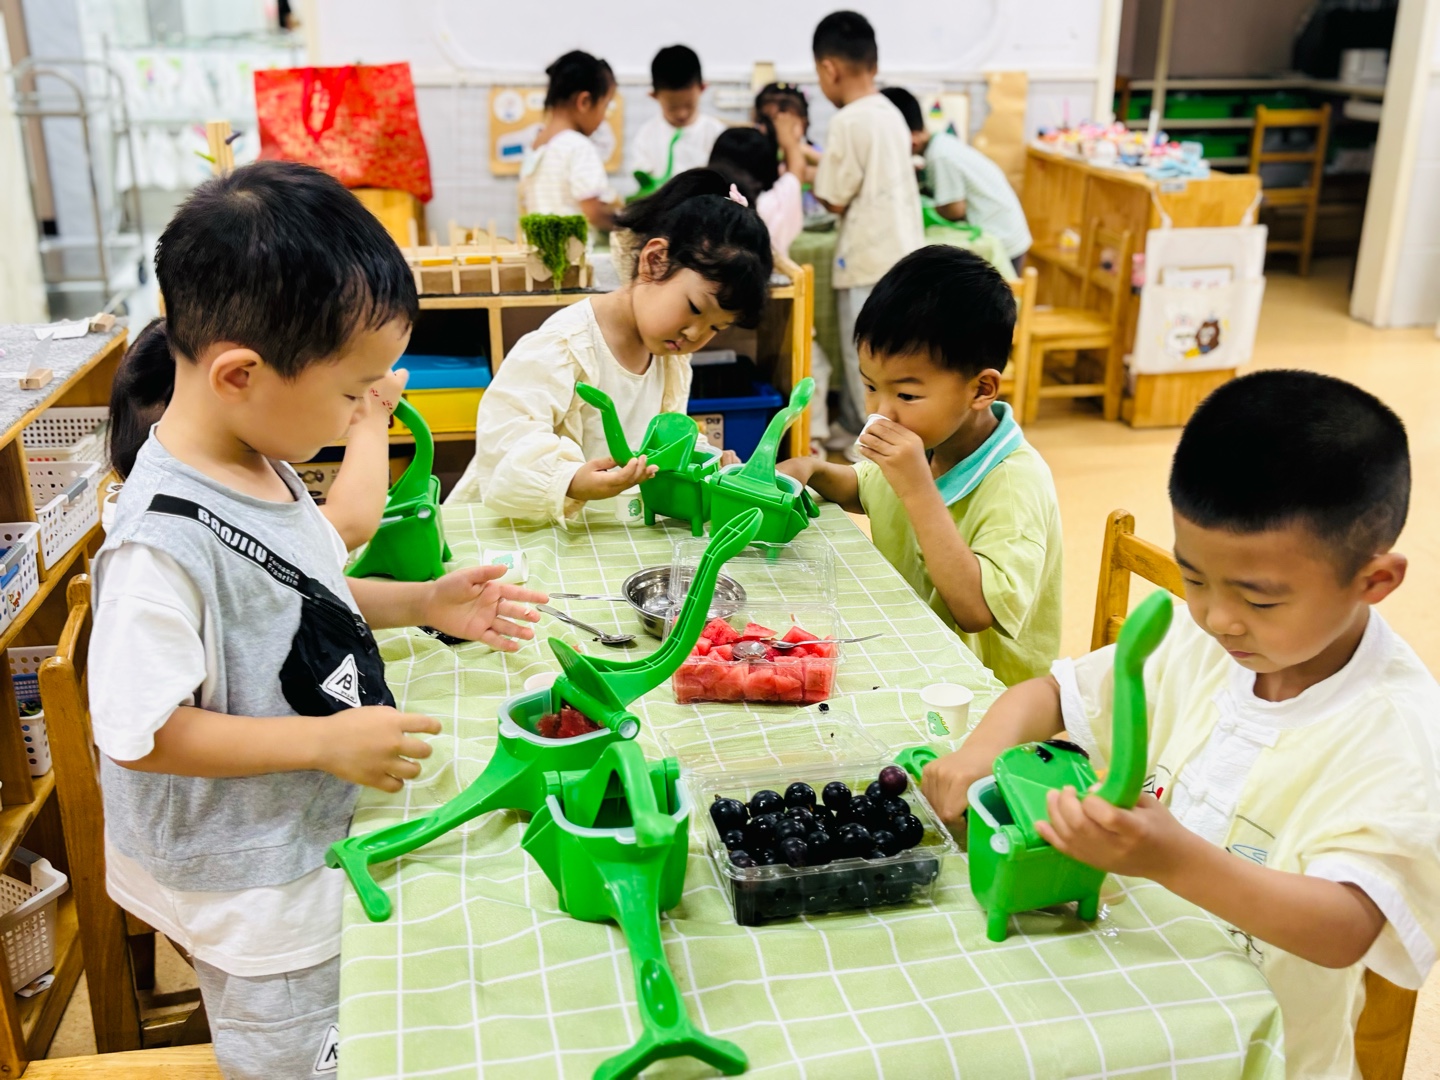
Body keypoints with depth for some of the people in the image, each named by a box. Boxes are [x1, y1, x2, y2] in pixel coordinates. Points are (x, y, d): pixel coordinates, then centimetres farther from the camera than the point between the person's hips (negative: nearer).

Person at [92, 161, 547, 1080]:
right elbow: (139, 732, -29)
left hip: (300, 840, 8)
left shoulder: (259, 464, -4)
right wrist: (325, 741, -29)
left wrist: (422, 603, -2)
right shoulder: (168, 538, -33)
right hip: (243, 884, -8)